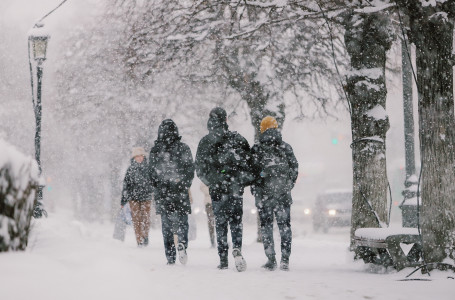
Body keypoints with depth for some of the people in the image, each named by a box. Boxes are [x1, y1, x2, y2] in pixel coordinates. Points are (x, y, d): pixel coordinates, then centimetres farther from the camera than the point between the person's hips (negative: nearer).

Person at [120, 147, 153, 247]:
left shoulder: (148, 168, 5)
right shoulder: (130, 169, 6)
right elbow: (126, 185, 8)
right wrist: (123, 201, 7)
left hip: (146, 197, 0)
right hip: (134, 198, 0)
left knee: (146, 219, -4)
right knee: (136, 219, -3)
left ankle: (145, 236, 20)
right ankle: (139, 241, 3)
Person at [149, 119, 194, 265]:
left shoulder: (155, 150, 1)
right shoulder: (183, 148, -3)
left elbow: (152, 172, 5)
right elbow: (190, 169, -2)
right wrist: (185, 185, 11)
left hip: (162, 193, 1)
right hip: (180, 193, -1)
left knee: (166, 225, 8)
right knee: (182, 221, 8)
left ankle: (170, 257, 2)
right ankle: (182, 243, -21)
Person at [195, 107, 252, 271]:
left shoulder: (205, 142, -2)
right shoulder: (238, 139, 0)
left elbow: (200, 168, 0)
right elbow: (249, 161, 0)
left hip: (217, 189, -1)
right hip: (236, 188, 1)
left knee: (221, 223, 8)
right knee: (236, 220, 9)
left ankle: (223, 260, 5)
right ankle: (237, 248, -18)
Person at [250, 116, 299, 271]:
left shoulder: (256, 149, -4)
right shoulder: (286, 147, 3)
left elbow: (251, 170, -5)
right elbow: (295, 168, 5)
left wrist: (255, 190, 7)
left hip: (263, 193, -2)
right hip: (283, 194, 2)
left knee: (266, 225, 6)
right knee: (284, 225, 8)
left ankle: (271, 260, 2)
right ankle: (285, 260, 1)